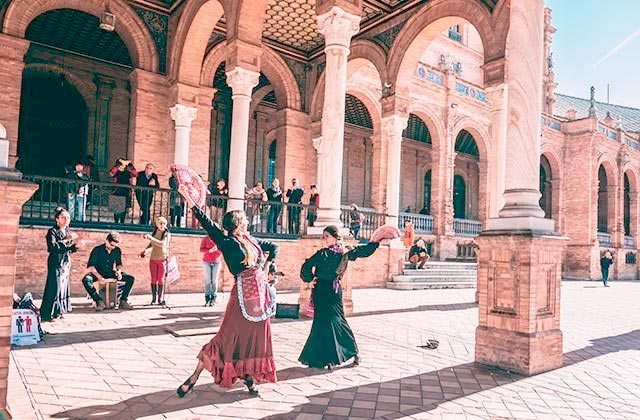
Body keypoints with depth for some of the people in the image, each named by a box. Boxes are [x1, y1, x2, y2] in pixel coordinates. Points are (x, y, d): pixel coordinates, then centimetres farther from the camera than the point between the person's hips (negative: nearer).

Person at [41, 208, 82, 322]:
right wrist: (66, 240, -24)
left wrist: (76, 245, -4)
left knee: (64, 286, 8)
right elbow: (52, 247, -22)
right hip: (56, 263, -7)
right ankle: (48, 314, 1)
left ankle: (59, 312, 16)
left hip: (66, 263, 7)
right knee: (55, 286, -7)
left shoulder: (68, 232, 12)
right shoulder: (52, 232, -7)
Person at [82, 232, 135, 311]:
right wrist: (99, 276, -32)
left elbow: (119, 264, 13)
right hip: (98, 273, -3)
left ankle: (123, 301, -11)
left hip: (111, 274, 4)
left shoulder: (117, 250, -1)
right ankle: (99, 301, -29)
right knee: (86, 280, -36)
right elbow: (90, 266, -17)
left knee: (130, 279, -13)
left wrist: (119, 271, -10)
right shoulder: (97, 250, -13)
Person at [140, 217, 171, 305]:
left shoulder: (167, 234, -4)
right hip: (153, 259, 4)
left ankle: (160, 299, 5)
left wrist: (151, 238, -22)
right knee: (153, 280, 2)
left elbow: (162, 244, -20)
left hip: (162, 259, -4)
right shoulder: (154, 233, 10)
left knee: (161, 280, -2)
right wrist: (145, 252, 5)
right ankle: (153, 299, 7)